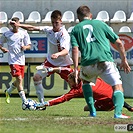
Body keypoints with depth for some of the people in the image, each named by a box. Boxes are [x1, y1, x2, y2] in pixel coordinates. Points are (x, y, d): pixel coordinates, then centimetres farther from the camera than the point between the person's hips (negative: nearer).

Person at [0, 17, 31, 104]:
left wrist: (25, 47, -18)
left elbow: (29, 46, 5)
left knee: (19, 80, 13)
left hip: (21, 60, 4)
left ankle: (8, 92, 41)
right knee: (19, 79, -17)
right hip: (13, 60, -4)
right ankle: (24, 101, -19)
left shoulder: (24, 34, 5)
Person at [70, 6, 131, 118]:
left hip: (88, 63, 2)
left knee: (86, 81, 31)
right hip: (106, 60, -1)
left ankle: (92, 111, 20)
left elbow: (75, 49, 1)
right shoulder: (100, 24, 19)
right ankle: (118, 112, -21)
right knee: (118, 86, 4)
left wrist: (76, 69, -2)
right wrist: (124, 60, 24)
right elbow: (118, 43, 16)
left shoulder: (76, 30, 18)